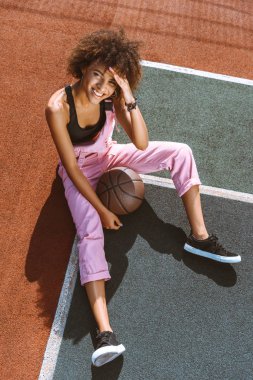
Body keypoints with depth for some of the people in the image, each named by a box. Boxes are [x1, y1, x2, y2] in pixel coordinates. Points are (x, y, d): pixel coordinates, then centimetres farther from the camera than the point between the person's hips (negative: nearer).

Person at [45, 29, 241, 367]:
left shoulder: (111, 96, -18)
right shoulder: (58, 107, -28)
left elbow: (141, 144, -21)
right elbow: (72, 168, -24)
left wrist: (129, 99, -33)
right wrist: (102, 210, -24)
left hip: (108, 156, 4)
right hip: (80, 170, -4)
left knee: (180, 152, -13)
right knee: (90, 232, -29)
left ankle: (199, 237, -10)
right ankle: (105, 332, -35)